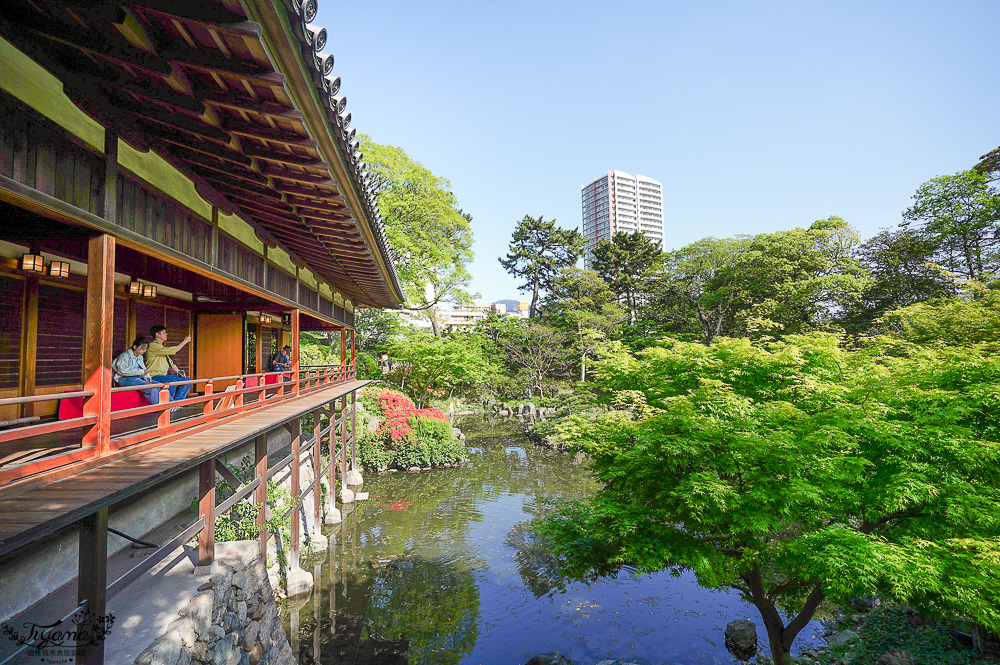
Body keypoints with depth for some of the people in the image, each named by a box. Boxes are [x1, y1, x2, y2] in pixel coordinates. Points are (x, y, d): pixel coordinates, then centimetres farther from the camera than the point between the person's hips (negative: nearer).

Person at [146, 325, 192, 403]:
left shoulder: (161, 347, 21)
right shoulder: (152, 345, -10)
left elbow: (170, 362, 21)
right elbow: (172, 350, -20)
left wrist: (178, 372, 6)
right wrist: (185, 341, -9)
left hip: (164, 375, 10)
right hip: (154, 376, -10)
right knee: (173, 380, -35)